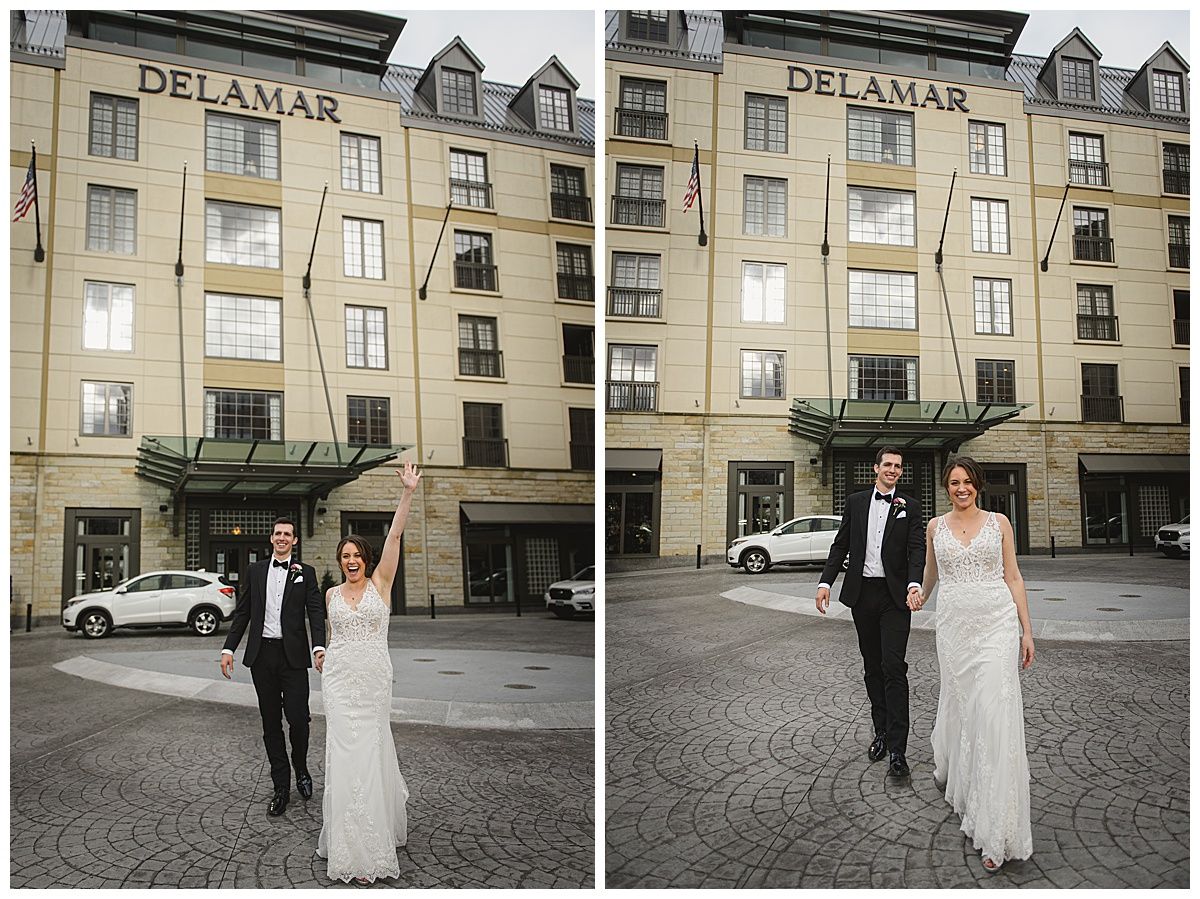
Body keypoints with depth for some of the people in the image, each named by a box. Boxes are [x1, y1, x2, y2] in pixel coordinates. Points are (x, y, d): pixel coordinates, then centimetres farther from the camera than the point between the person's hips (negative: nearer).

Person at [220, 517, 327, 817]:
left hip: (293, 656, -2)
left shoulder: (305, 573, 4)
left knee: (298, 717, -7)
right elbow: (242, 613, 11)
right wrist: (228, 648, 1)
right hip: (262, 655, 2)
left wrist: (319, 647, -19)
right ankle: (281, 787, 15)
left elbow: (316, 612, -4)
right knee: (271, 722, 6)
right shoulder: (255, 571, 11)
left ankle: (301, 769, 22)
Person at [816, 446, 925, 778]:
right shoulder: (855, 502, 9)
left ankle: (897, 749, -10)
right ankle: (881, 732, 25)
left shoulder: (910, 507, 3)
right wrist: (825, 582, -3)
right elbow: (841, 545, 9)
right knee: (872, 667, 12)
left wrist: (914, 583, -24)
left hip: (895, 596, -3)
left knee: (894, 667, -10)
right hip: (862, 594, 3)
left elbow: (917, 549, -6)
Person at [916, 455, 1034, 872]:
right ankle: (949, 767, 43)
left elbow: (1013, 577, 4)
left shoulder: (999, 523, 3)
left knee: (994, 712, -8)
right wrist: (922, 596, 41)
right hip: (954, 623, 2)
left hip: (996, 623, -2)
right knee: (958, 701, 10)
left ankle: (996, 830, -4)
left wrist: (1026, 630, 1)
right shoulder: (936, 526, 7)